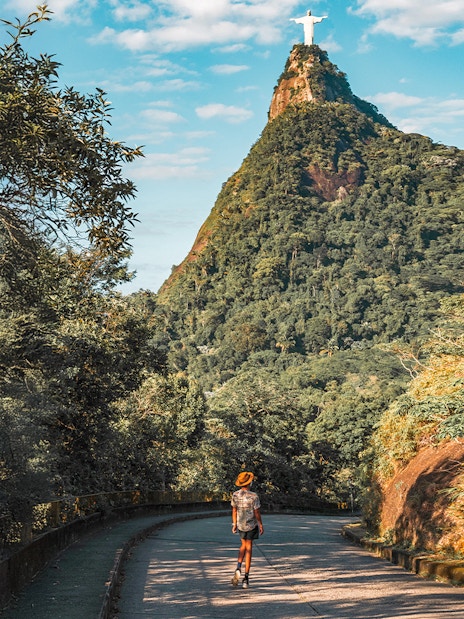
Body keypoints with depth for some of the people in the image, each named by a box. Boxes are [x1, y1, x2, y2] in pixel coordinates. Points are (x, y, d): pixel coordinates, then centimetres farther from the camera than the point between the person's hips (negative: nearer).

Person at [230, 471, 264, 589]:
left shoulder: (235, 495, -7)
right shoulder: (254, 496, -20)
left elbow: (234, 510, 2)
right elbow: (257, 513, -13)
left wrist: (234, 524, 12)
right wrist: (261, 525, -1)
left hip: (240, 525, 4)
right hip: (251, 525, -4)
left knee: (243, 546, 23)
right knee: (248, 548, 5)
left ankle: (238, 568, 1)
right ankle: (246, 577, 6)